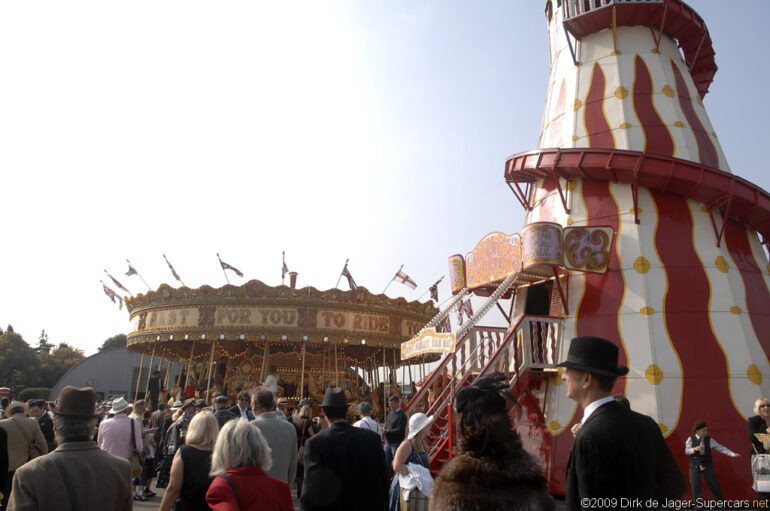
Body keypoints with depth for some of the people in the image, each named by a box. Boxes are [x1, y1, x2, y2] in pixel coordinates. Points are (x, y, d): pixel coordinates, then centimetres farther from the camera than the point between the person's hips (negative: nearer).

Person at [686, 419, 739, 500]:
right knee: (695, 486, -1)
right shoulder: (691, 439, -8)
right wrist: (695, 449, -27)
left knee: (714, 485, 11)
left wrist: (732, 454, -17)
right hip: (695, 466, -2)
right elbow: (687, 451, -9)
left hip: (707, 466, 2)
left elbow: (720, 448, -6)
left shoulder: (709, 440, -4)